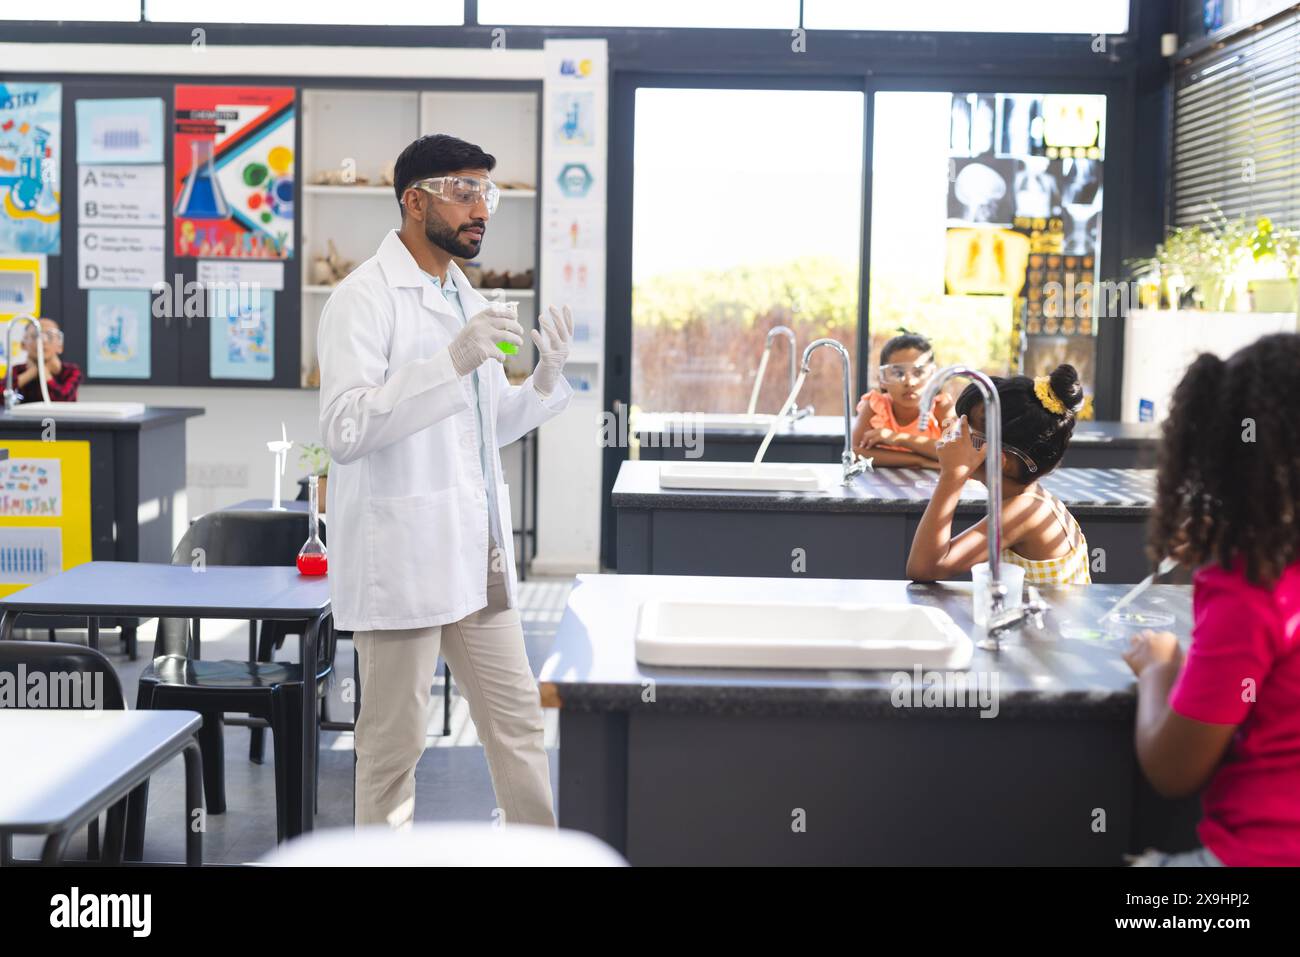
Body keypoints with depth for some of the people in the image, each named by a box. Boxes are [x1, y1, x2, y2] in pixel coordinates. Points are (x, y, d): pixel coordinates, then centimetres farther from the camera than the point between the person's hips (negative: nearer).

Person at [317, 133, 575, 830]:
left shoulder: (466, 299, 15)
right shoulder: (364, 297, -10)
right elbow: (344, 428, -22)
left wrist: (547, 374, 2)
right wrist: (453, 362, -28)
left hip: (477, 553, 8)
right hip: (401, 555, -8)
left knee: (519, 718, 13)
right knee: (394, 740, 3)